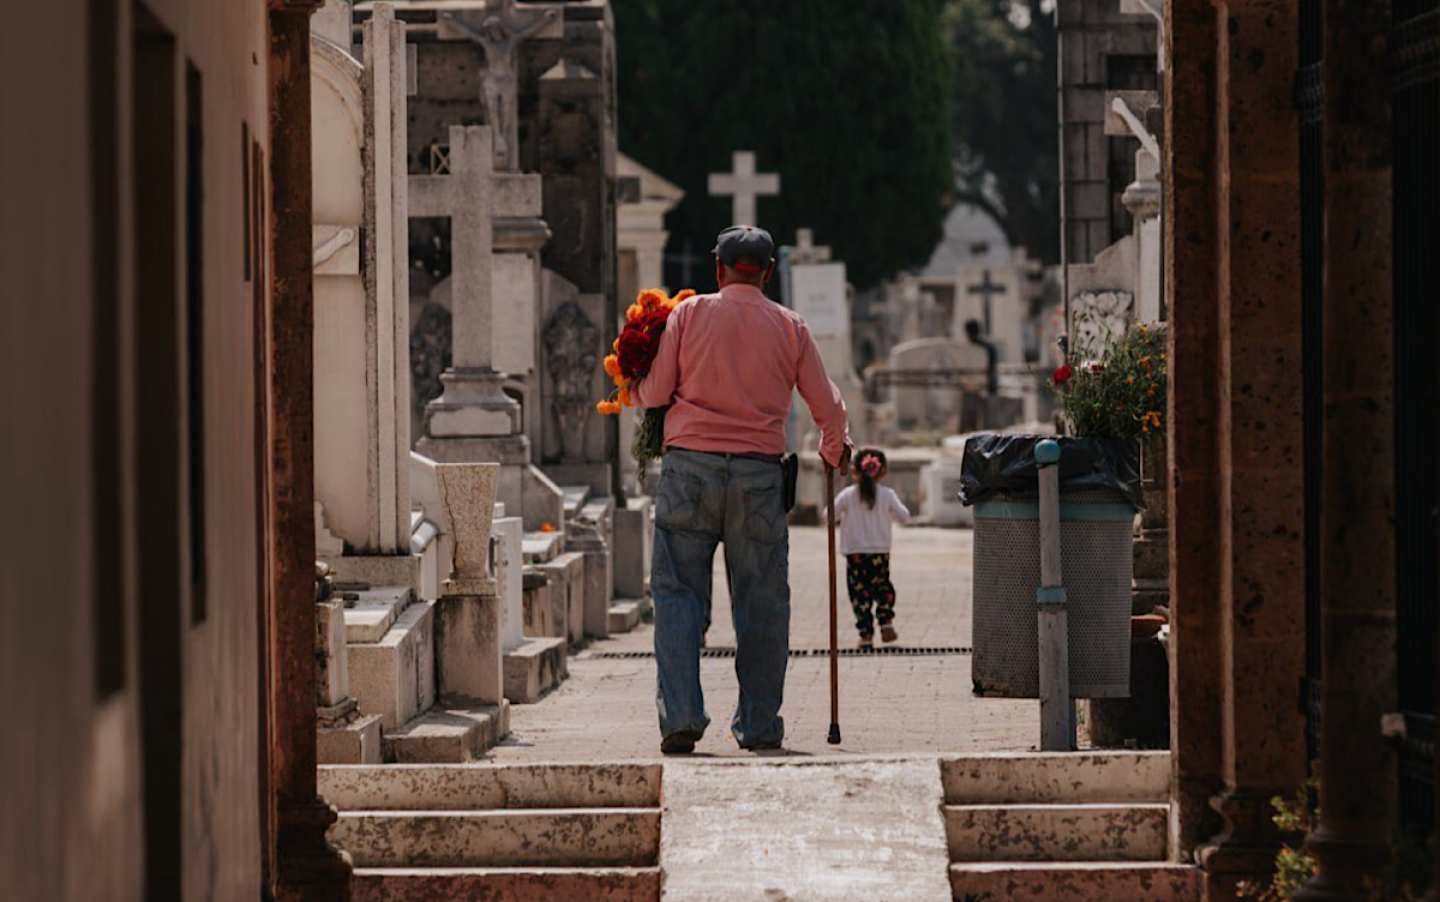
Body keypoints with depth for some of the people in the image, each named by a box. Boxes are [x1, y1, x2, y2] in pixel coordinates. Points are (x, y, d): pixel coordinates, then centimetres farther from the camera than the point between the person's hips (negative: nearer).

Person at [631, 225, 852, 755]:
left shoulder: (689, 314, 2)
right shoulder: (789, 327, 7)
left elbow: (655, 393, 0)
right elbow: (827, 406, 11)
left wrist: (633, 388, 23)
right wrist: (835, 451, 31)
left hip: (690, 466, -1)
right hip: (760, 472, 1)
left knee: (678, 593, 1)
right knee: (761, 602, 8)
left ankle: (680, 715, -11)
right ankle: (759, 724, 10)